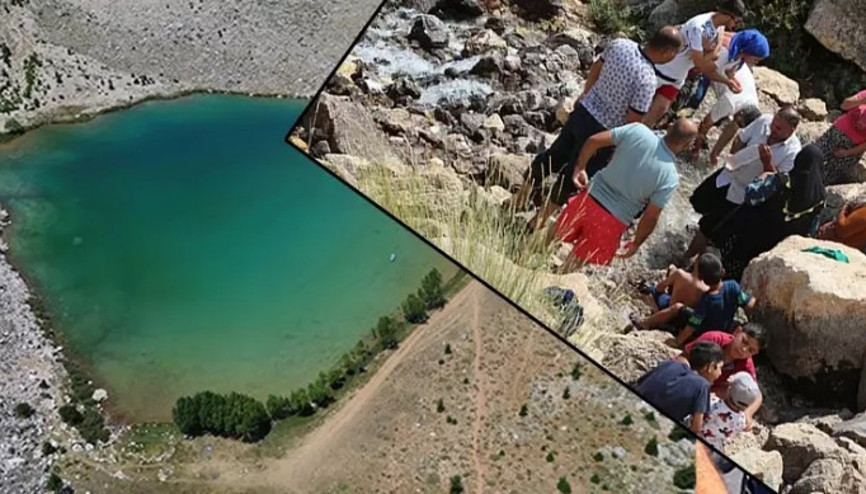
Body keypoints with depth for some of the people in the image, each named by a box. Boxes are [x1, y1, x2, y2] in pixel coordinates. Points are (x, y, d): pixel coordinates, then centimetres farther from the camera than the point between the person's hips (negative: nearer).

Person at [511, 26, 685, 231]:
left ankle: (521, 195, 37)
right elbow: (633, 120, -22)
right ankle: (540, 218, 21)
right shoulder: (647, 79, -26)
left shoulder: (620, 44, -6)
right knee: (575, 175, 11)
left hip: (583, 110, 7)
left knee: (555, 155, 23)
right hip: (602, 130, -7)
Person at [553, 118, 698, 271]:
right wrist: (637, 243, 4)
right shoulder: (671, 178, -19)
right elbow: (651, 217, -13)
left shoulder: (638, 131, -13)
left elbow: (593, 140, -11)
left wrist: (580, 167, 4)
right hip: (612, 221, -3)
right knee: (575, 261, 20)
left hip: (590, 198, 3)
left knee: (555, 238, 27)